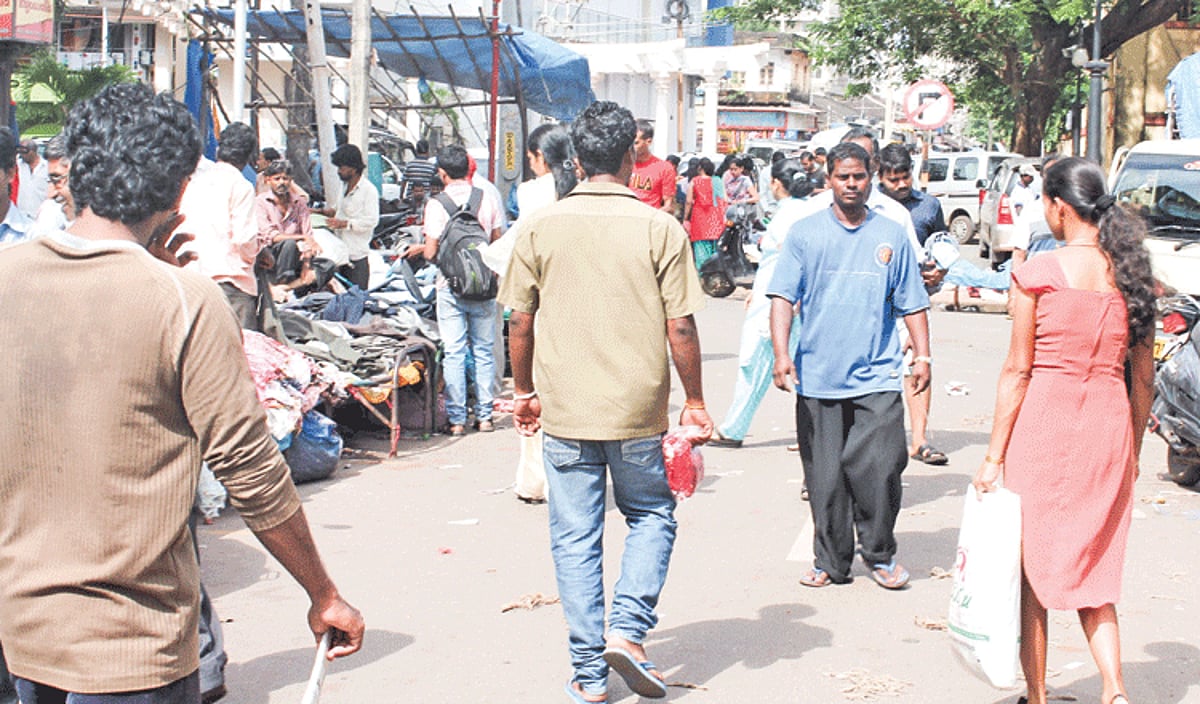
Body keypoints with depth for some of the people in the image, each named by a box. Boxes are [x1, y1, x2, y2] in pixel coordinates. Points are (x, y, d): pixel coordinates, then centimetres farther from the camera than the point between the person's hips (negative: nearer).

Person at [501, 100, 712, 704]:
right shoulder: (660, 230, -6)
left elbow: (520, 321, 2)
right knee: (651, 516, 20)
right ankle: (628, 630, 3)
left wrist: (524, 390, 16)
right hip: (639, 408, -1)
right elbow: (680, 326, -7)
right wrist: (695, 401, 5)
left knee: (575, 537, 9)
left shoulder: (541, 228, -2)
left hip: (565, 409, 1)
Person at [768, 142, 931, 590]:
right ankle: (831, 562, 18)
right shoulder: (805, 233, 5)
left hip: (877, 377, 0)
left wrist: (922, 355, 6)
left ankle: (880, 554, 14)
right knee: (824, 477, 4)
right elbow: (783, 296, 0)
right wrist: (781, 352, -11)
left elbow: (912, 303, 14)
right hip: (817, 379, 0)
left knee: (879, 469, -6)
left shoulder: (892, 236, 9)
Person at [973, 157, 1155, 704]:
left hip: (1043, 421, -4)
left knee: (1031, 570, 10)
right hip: (1109, 428, 4)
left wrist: (994, 456, -4)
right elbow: (1144, 378, 8)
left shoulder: (1038, 273, -10)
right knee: (1092, 573, 15)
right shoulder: (1131, 273, 4)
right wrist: (1132, 450, 19)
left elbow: (1017, 371, -9)